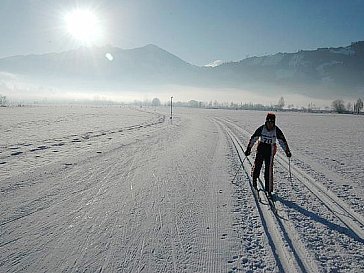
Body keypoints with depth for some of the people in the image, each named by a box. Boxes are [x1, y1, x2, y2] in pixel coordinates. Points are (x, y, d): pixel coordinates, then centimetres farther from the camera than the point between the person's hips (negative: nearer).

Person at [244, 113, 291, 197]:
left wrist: (287, 151, -2)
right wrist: (248, 149, -6)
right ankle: (254, 178, 35)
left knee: (269, 170, -4)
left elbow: (282, 141, 1)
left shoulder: (276, 130, -7)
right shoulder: (261, 128, -9)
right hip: (261, 148, 0)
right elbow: (253, 138, -4)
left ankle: (269, 190, 6)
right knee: (257, 165, -2)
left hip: (270, 150, 0)